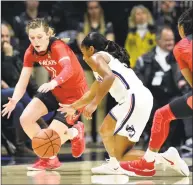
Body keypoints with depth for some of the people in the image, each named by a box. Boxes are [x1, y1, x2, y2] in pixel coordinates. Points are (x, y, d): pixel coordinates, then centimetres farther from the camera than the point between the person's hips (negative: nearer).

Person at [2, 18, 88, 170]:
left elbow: (68, 69, -48)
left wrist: (53, 83, -68)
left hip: (75, 94, -7)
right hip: (55, 90, 7)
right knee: (25, 119, -9)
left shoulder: (58, 47, -28)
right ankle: (50, 158, 13)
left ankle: (75, 133, 21)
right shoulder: (31, 52, -9)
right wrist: (14, 101, -33)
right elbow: (23, 82, -13)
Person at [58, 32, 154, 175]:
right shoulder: (108, 58, 31)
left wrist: (94, 104, -21)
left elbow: (109, 77, -20)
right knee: (105, 130, 24)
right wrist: (73, 107, 53)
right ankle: (113, 166, 30)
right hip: (141, 98, 9)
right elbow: (92, 93, 43)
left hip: (134, 99, -9)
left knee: (121, 154, -9)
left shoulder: (95, 57, 3)